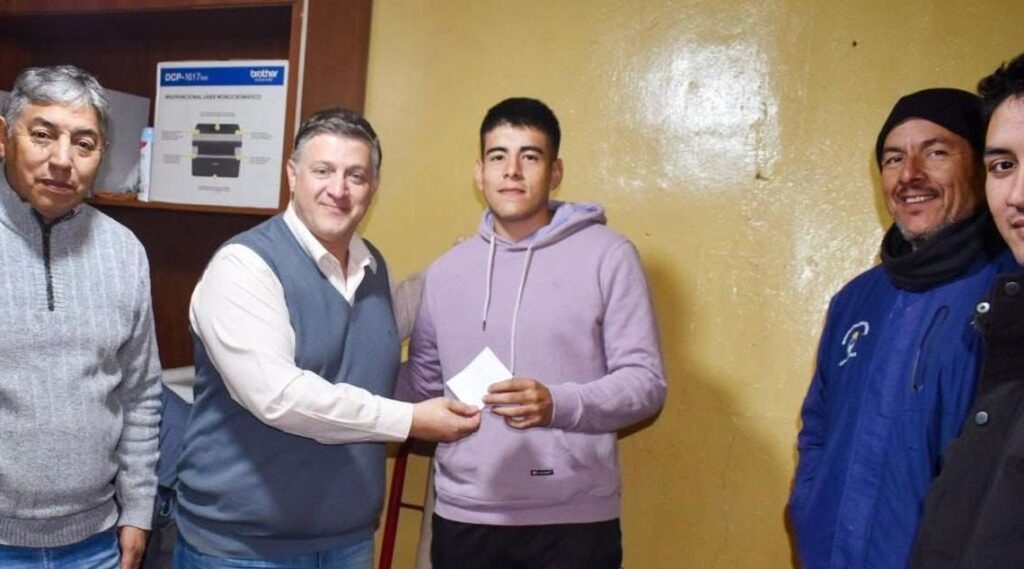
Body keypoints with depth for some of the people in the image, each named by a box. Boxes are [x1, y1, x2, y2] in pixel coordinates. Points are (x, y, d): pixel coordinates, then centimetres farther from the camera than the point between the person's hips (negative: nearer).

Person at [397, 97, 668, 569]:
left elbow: (646, 380, -7)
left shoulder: (608, 256, -5)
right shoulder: (446, 271, 8)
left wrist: (559, 404, -22)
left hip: (573, 521, -3)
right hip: (463, 516, 3)